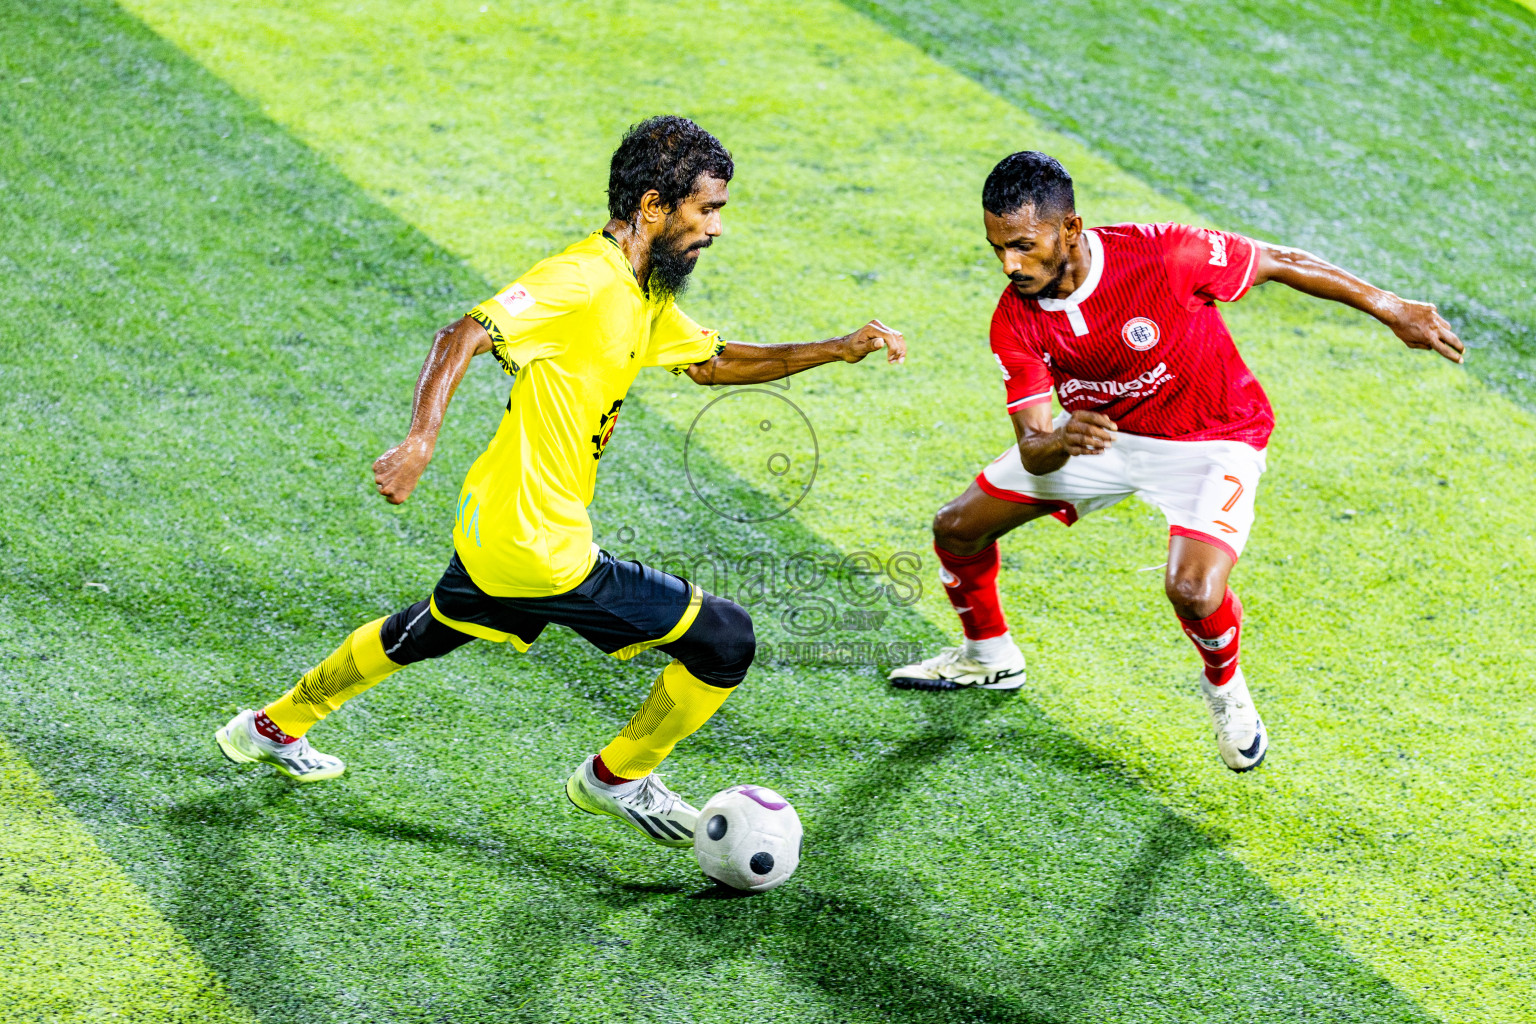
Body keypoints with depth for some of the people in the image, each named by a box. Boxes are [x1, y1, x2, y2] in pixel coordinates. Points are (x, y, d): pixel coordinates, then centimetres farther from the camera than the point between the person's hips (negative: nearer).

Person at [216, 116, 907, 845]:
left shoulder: (645, 294, 9)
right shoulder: (581, 279, -21)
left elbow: (711, 363, 22)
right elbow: (462, 337, -30)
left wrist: (836, 350, 13)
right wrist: (421, 440, -45)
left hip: (491, 531, 10)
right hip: (541, 551, -10)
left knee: (425, 635, 35)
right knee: (725, 641, -3)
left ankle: (273, 728, 51)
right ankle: (616, 779, 17)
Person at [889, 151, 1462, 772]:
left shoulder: (1162, 256, -33)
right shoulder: (1015, 321, -19)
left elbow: (1279, 263, -18)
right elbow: (1031, 449, -18)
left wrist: (1393, 311, -10)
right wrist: (1059, 442, -44)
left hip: (1212, 439, -5)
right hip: (1102, 436, 5)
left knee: (1193, 590, -30)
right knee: (956, 528, 6)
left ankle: (1225, 686, 7)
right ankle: (989, 657, 37)